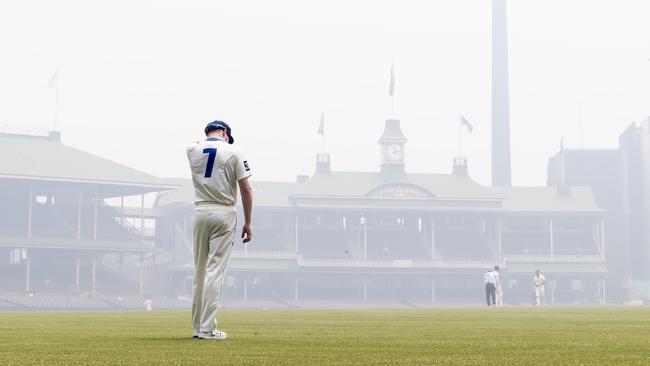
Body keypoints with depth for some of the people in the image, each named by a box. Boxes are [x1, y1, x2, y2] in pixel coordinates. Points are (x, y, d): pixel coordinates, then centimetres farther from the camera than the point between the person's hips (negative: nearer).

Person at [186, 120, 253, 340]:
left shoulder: (193, 150, 7)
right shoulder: (233, 152, -3)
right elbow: (246, 189, -6)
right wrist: (248, 223, -2)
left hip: (200, 212, 4)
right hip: (224, 213, -4)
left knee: (200, 271, 12)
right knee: (215, 270, -7)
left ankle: (197, 327, 14)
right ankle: (207, 329, -10)